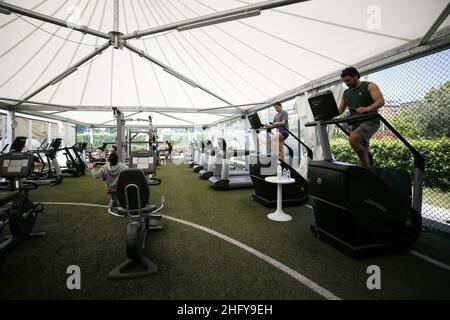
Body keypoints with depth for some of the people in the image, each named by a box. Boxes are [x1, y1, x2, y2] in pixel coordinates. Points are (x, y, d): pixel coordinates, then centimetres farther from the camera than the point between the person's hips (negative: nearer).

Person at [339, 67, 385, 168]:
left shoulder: (369, 86, 2)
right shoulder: (346, 93, 19)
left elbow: (381, 101, -12)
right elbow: (340, 110, 16)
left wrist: (367, 109, -31)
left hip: (369, 122, -6)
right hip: (355, 124, 7)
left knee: (352, 139, -30)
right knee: (363, 154, 7)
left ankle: (366, 165, -17)